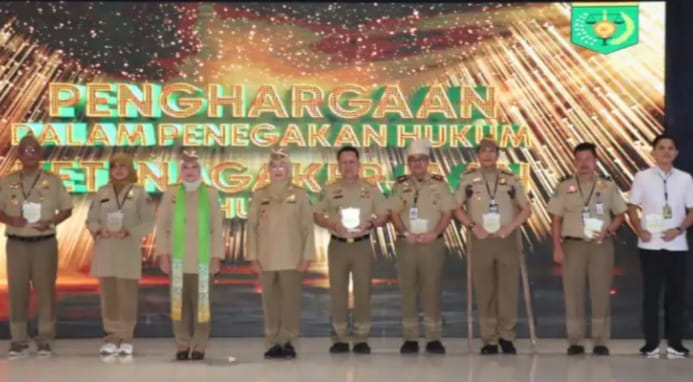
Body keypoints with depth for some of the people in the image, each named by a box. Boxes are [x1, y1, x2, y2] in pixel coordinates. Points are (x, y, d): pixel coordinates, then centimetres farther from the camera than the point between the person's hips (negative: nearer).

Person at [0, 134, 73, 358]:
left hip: (45, 243, -1)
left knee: (45, 291, 2)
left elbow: (66, 209, 5)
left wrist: (50, 222, -13)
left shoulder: (53, 181, 2)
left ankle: (45, 340, 9)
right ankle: (18, 341, 10)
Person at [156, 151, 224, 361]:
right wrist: (163, 254, -2)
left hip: (203, 259, -1)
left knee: (201, 303, -1)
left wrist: (216, 257, -3)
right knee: (180, 303, 3)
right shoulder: (170, 193, 5)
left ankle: (199, 346, 8)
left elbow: (217, 228, 2)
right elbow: (162, 226, 5)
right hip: (177, 259, 1)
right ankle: (183, 345, 12)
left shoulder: (211, 194, 3)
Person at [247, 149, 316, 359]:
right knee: (270, 302, 3)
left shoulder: (300, 195, 3)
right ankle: (273, 343, 10)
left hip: (292, 259, -1)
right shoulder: (259, 195, 7)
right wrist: (253, 257, 1)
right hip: (266, 260, 1)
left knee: (291, 302, -3)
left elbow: (308, 227, 2)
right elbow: (252, 227, 7)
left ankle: (288, 342, 6)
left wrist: (307, 256, -4)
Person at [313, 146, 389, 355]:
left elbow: (384, 216, 6)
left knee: (363, 291, -1)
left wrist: (369, 224, -14)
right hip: (337, 245, 0)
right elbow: (317, 216, 6)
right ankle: (340, 338, 10)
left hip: (362, 244, 0)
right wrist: (333, 225, -13)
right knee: (337, 292, 2)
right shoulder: (329, 190, 5)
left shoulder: (371, 189, 4)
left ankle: (361, 339, 6)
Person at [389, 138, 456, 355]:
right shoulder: (401, 185, 8)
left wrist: (434, 233, -13)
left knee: (432, 291, -1)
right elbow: (394, 213, 4)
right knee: (408, 291, 2)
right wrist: (405, 233, -11)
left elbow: (447, 213, 1)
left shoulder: (439, 184, 5)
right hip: (407, 243, 1)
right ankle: (410, 338, 9)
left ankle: (433, 338, 5)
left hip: (432, 243, -1)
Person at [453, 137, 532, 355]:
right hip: (481, 240, -1)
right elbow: (456, 208, 7)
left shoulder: (510, 179, 9)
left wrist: (510, 227, -4)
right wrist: (473, 226, -6)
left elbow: (526, 209, 10)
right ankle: (489, 340, 8)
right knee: (484, 292, 1)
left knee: (508, 290, -2)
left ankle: (506, 337, 10)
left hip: (507, 239, 1)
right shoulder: (468, 179, 6)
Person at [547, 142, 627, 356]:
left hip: (601, 245, 0)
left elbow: (620, 214, 10)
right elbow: (556, 219, 5)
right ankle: (575, 342, 8)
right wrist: (557, 247, -2)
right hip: (573, 244, 0)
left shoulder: (608, 187, 6)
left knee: (601, 294, 1)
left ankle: (600, 342, 8)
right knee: (573, 294, 1)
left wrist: (608, 230, -9)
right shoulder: (564, 187, 6)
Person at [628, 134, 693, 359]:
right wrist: (640, 231, -11)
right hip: (650, 245, -1)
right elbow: (632, 208, 5)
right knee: (651, 294, 2)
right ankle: (651, 343, 9)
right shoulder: (642, 178, 1)